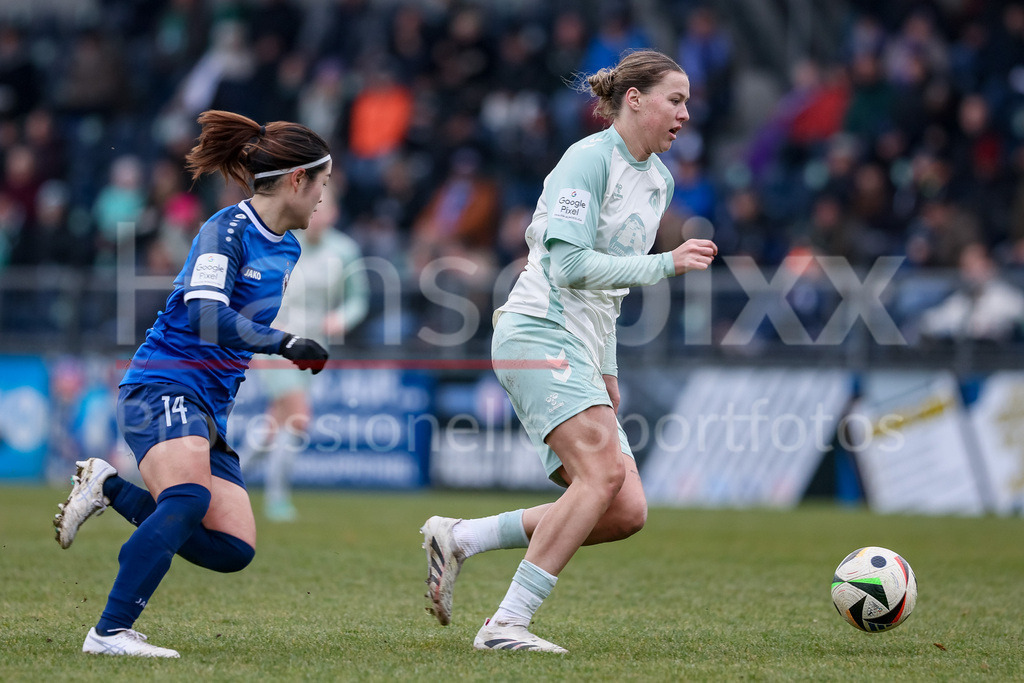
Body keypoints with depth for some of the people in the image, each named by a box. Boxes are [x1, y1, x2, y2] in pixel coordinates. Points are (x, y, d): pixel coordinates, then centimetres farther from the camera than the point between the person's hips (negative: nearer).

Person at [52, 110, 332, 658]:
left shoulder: (286, 249, 16)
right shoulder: (226, 231, -11)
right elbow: (206, 315, -26)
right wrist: (283, 343, -32)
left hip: (211, 405, 9)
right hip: (163, 385, -9)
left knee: (232, 549, -5)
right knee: (190, 498, -34)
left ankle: (110, 488, 12)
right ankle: (109, 633, -35)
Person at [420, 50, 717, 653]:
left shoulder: (658, 179, 18)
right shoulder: (590, 158, -8)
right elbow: (569, 266, -16)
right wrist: (667, 264, -20)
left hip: (582, 352, 9)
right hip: (538, 333, -9)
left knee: (627, 512, -5)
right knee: (604, 470, -27)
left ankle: (459, 538, 3)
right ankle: (507, 625, -25)